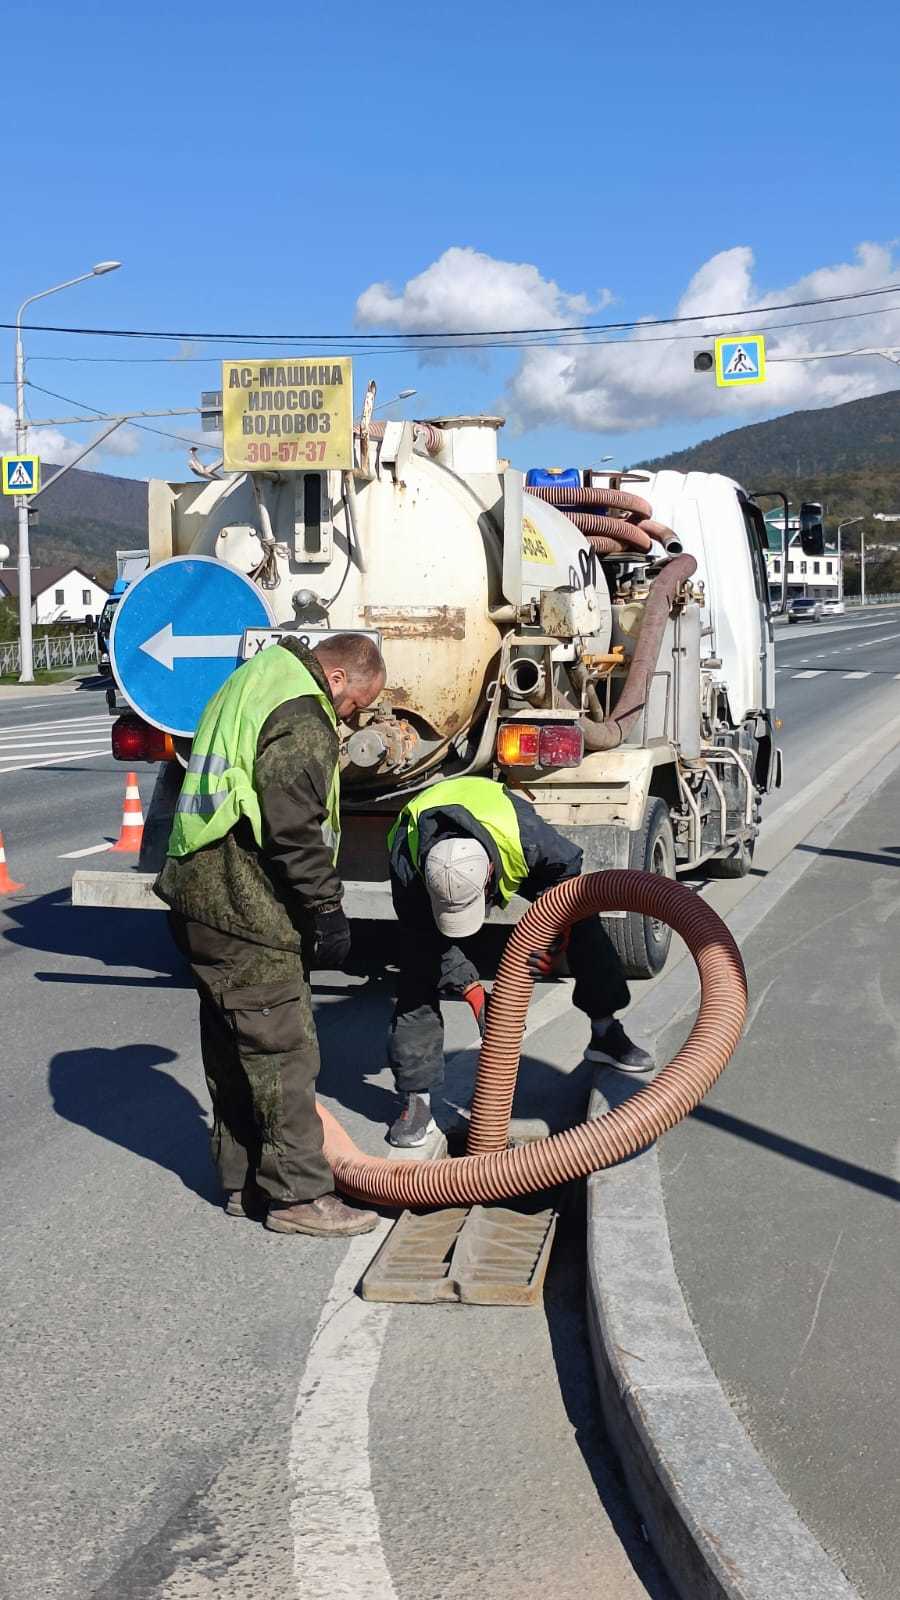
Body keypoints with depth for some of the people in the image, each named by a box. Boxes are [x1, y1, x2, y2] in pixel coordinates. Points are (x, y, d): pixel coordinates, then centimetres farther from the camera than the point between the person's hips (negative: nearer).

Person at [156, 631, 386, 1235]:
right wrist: (326, 911, -13)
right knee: (283, 1051, -4)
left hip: (201, 897, 10)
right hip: (246, 915, -10)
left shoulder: (249, 688, 18)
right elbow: (297, 833, -21)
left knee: (234, 1052, 16)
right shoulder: (302, 721, -15)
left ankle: (244, 1183, 24)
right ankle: (298, 1194, 2)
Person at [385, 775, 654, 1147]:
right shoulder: (406, 865, -42)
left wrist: (555, 937, -26)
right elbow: (426, 938, -25)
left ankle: (605, 1032, 10)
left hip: (509, 855, 1)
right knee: (418, 976, -15)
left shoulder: (524, 834, -43)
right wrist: (470, 989, -30)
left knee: (583, 921, -8)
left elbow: (568, 867, -20)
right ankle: (415, 1098, -8)